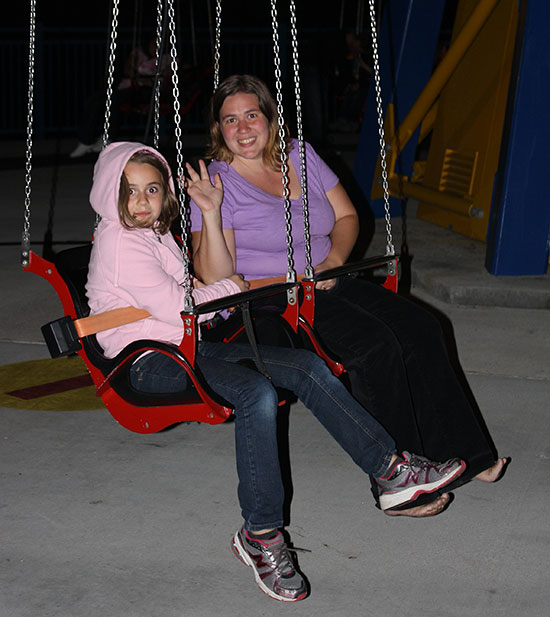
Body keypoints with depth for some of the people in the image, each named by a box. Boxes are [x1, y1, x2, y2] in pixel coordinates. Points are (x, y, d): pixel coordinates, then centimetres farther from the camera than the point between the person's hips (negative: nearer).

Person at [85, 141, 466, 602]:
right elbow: (175, 306, -16)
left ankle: (390, 470, -4)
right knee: (257, 393, -34)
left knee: (308, 367, -6)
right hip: (153, 361, -9)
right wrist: (229, 287, -1)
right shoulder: (117, 241, -9)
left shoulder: (156, 234, 20)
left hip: (193, 345, 9)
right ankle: (260, 534, -28)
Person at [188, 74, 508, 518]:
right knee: (376, 344, -27)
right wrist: (209, 213, -29)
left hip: (326, 282, 6)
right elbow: (215, 276, -15)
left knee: (420, 328, -12)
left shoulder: (301, 156, 9)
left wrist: (333, 261, -5)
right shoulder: (218, 181, -8)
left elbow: (347, 217, 15)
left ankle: (458, 456, -2)